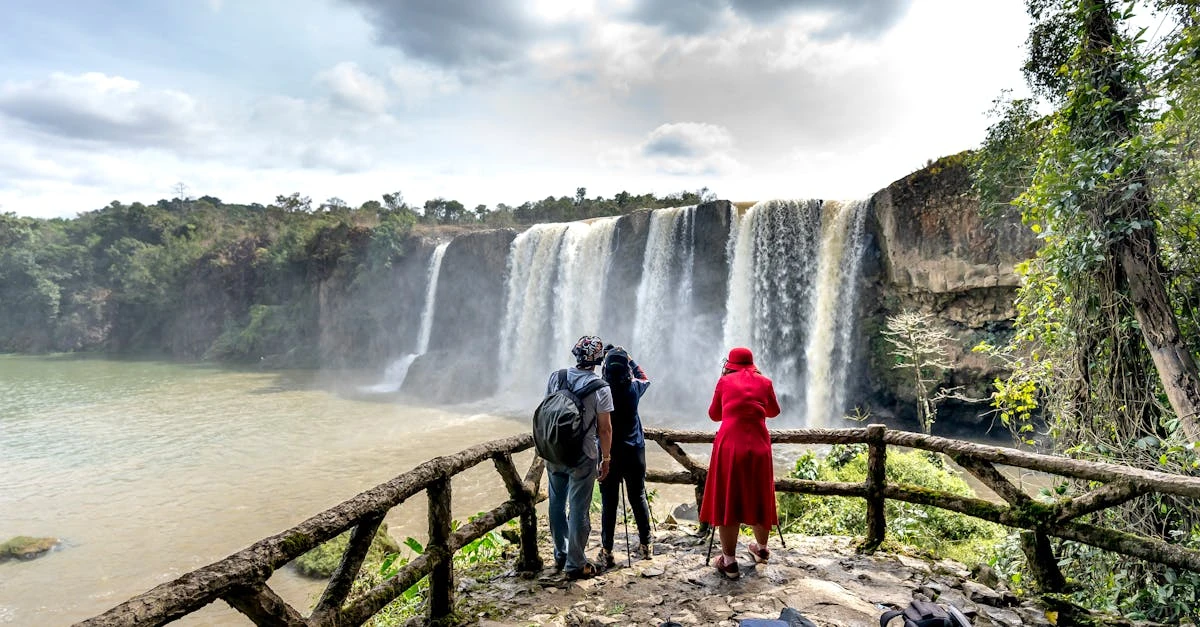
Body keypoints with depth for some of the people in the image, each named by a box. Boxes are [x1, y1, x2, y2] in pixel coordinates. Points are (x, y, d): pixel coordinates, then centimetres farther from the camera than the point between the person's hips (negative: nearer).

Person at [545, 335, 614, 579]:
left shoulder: (555, 377, -3)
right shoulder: (600, 388, -14)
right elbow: (605, 428, -11)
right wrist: (606, 458, 2)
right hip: (583, 456, -4)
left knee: (557, 504, 18)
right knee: (579, 509, 6)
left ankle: (560, 555, 32)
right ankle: (575, 564, 15)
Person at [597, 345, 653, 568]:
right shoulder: (634, 388, -7)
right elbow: (644, 377, 15)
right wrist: (628, 357, 14)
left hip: (608, 453, -2)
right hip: (634, 451, 2)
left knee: (608, 502, 4)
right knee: (638, 497, 14)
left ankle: (606, 551, 8)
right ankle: (645, 545, 26)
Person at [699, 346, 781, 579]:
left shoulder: (724, 381, 6)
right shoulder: (764, 382, 9)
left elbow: (714, 414, 14)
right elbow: (773, 412, 23)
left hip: (729, 446, -2)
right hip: (758, 448, 2)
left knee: (727, 502, 3)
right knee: (758, 498, 18)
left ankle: (729, 562, 4)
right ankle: (761, 549, 36)